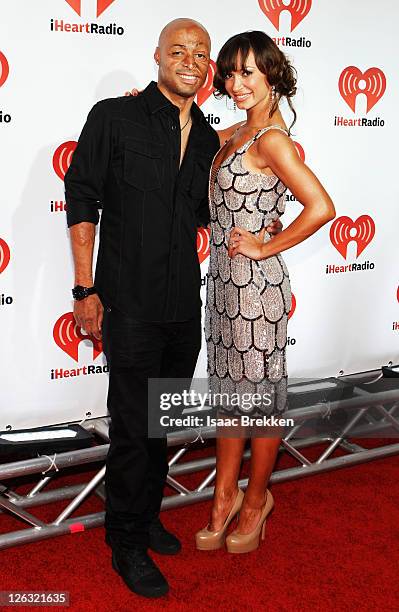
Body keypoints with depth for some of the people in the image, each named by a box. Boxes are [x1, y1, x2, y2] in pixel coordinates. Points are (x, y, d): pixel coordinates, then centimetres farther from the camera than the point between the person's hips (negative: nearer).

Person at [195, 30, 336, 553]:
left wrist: (266, 247, -15)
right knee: (228, 390, 16)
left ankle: (256, 500, 25)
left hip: (256, 281, -9)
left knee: (261, 392, 8)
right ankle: (225, 496, 30)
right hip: (224, 276, 9)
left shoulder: (271, 139, -16)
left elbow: (321, 207, -26)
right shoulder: (235, 133, 10)